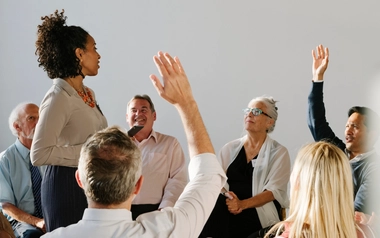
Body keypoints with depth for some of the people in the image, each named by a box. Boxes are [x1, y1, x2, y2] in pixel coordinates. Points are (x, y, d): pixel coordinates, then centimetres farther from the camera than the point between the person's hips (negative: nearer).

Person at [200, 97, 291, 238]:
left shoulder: (279, 153, 6)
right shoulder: (229, 148, 16)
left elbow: (274, 190, -5)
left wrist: (243, 204, -20)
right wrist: (228, 198, -17)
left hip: (259, 213, -4)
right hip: (228, 210, 4)